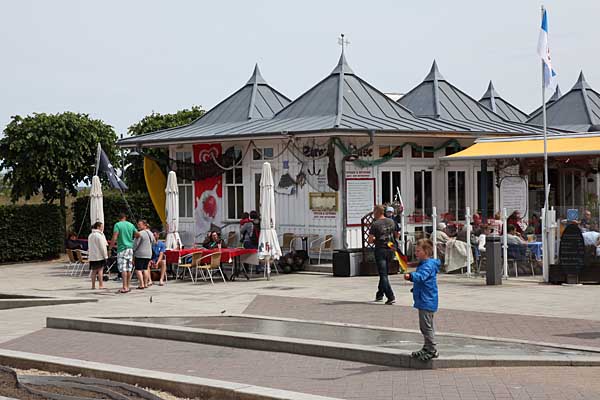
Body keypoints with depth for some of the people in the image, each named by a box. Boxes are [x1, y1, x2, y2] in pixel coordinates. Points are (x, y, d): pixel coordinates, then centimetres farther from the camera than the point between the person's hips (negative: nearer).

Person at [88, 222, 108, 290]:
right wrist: (105, 255, -10)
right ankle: (101, 285, -5)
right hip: (99, 256, -8)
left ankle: (93, 285, 10)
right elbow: (102, 247, -14)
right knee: (100, 270, -4)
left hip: (92, 256, 8)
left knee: (94, 271, 9)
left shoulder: (90, 236, 16)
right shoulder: (99, 235, -12)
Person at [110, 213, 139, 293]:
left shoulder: (117, 225, -6)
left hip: (122, 248, -5)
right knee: (129, 269, 10)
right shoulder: (131, 225, 9)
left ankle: (124, 287, -15)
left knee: (123, 269, -8)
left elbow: (114, 237, -15)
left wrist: (111, 245, 0)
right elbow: (137, 234, 16)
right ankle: (127, 287, 14)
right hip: (130, 248, 5)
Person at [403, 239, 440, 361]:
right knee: (425, 327, 17)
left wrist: (411, 276, -52)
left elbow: (421, 276, -37)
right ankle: (426, 349, 25)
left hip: (427, 301, -11)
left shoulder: (428, 265, -17)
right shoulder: (424, 264, 17)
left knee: (427, 326, -8)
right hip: (424, 301, 11)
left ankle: (432, 350, -3)